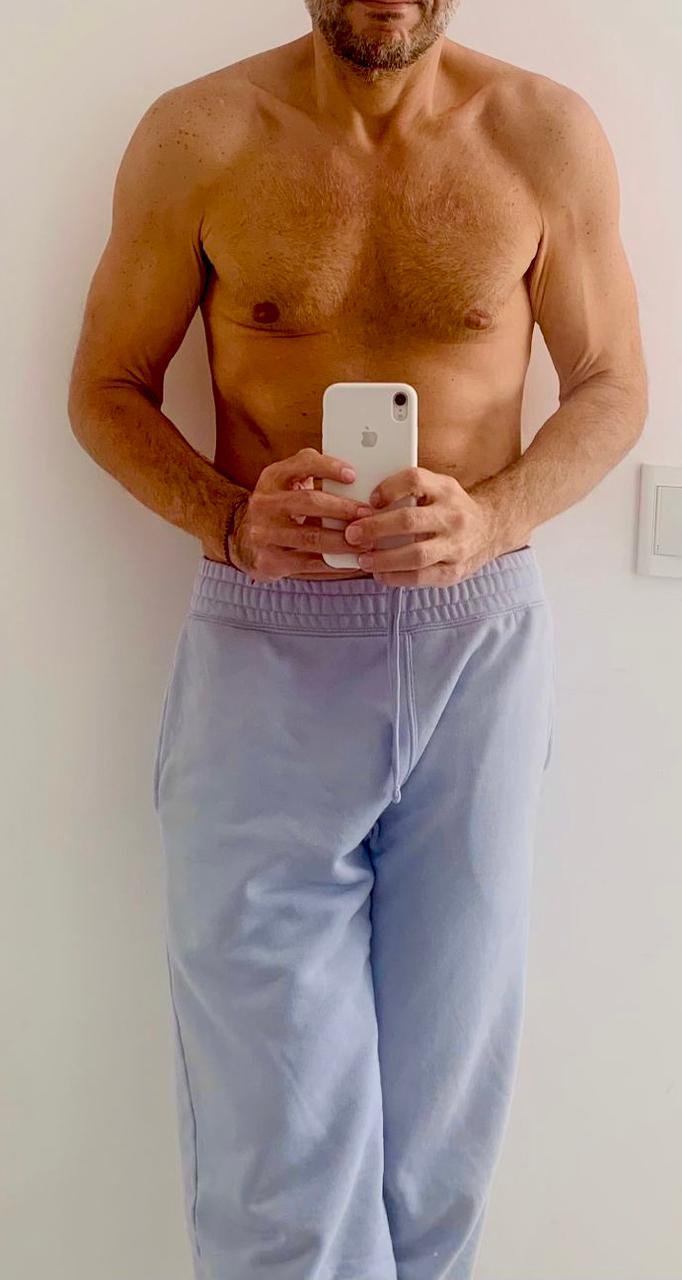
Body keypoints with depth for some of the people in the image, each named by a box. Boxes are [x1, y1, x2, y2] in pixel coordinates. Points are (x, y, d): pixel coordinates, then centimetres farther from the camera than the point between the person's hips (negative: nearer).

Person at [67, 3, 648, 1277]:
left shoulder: (550, 136, 0)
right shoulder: (195, 136, -1)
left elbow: (612, 385, 7)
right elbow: (105, 387, 6)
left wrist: (490, 520, -13)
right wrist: (230, 522, -14)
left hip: (482, 642, 1)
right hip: (263, 646, -1)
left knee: (445, 1104, 11)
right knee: (274, 1114, 3)